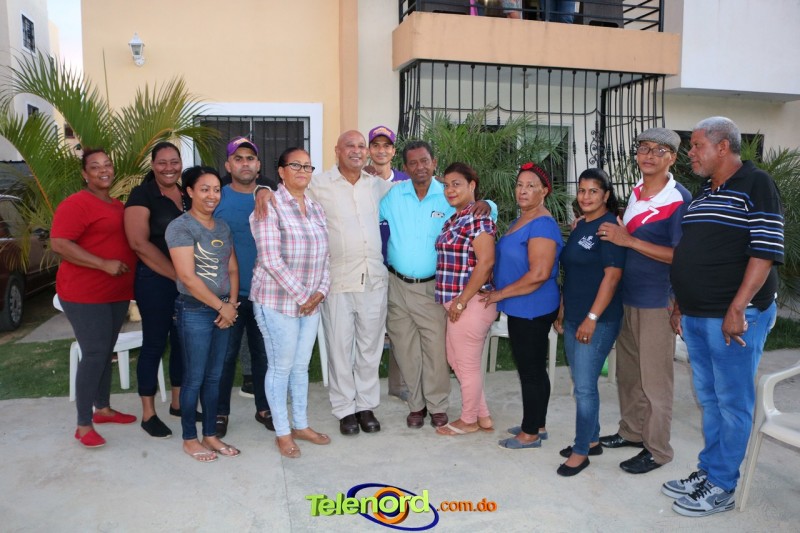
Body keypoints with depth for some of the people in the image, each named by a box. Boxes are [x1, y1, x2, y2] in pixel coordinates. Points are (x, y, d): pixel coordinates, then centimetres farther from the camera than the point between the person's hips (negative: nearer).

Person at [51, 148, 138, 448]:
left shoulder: (119, 206, 15)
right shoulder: (76, 204, -11)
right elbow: (59, 244, -21)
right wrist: (105, 264, -24)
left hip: (117, 293, 8)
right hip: (85, 294, -8)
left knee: (106, 352, 16)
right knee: (94, 355, -8)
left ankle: (103, 408, 31)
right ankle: (83, 425, 2)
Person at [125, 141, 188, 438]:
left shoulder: (189, 195, 11)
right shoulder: (142, 195, -6)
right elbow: (139, 243, -15)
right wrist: (176, 274, -18)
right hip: (155, 281, -6)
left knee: (183, 342, 14)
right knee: (154, 344, 2)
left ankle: (178, 402, 29)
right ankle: (148, 414, 14)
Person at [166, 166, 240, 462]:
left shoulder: (223, 227, 11)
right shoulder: (180, 227, -10)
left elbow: (232, 269, 10)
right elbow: (187, 277, -16)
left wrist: (232, 304, -5)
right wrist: (221, 306, -12)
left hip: (223, 310, 6)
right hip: (194, 311, -6)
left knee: (214, 376, 13)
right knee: (194, 377, 3)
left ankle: (210, 435, 25)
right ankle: (190, 439, 19)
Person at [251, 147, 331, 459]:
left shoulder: (316, 209, 11)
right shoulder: (269, 206, -11)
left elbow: (325, 256, 11)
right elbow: (271, 259, -18)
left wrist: (320, 291, -3)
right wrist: (301, 296, -16)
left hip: (311, 302, 6)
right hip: (277, 301, -6)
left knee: (301, 365, 16)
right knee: (281, 367, 5)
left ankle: (301, 425, 31)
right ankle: (282, 433, 20)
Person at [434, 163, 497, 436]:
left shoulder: (477, 219, -14)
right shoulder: (454, 219, 14)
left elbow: (485, 262, -21)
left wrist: (461, 301, -19)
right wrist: (454, 301, 13)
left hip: (472, 303, -10)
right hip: (456, 302, 10)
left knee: (467, 364, 5)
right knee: (456, 359, 17)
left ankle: (469, 420, 24)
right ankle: (483, 416, 30)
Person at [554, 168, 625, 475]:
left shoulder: (609, 226, -11)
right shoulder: (579, 226, 13)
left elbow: (612, 275, -17)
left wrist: (592, 318, -20)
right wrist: (562, 312, 18)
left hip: (598, 321, -8)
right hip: (574, 319, 8)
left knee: (585, 386, -4)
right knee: (582, 383, 15)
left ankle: (581, 451, 9)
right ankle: (592, 440, 29)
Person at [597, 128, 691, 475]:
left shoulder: (680, 199, -14)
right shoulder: (636, 192, 7)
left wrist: (629, 240, -22)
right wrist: (601, 225, 0)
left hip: (656, 301, -7)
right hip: (627, 296, 7)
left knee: (654, 379, 5)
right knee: (627, 371, 18)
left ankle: (657, 449, 21)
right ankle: (632, 431, 36)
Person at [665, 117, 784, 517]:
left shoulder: (756, 185, -8)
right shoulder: (703, 193, 16)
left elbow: (766, 250, -16)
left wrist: (737, 308, -21)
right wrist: (680, 304, 18)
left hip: (733, 317, -8)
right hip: (696, 315, 8)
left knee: (732, 401, 3)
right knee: (708, 398, 16)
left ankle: (721, 486, 14)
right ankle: (708, 471, 28)